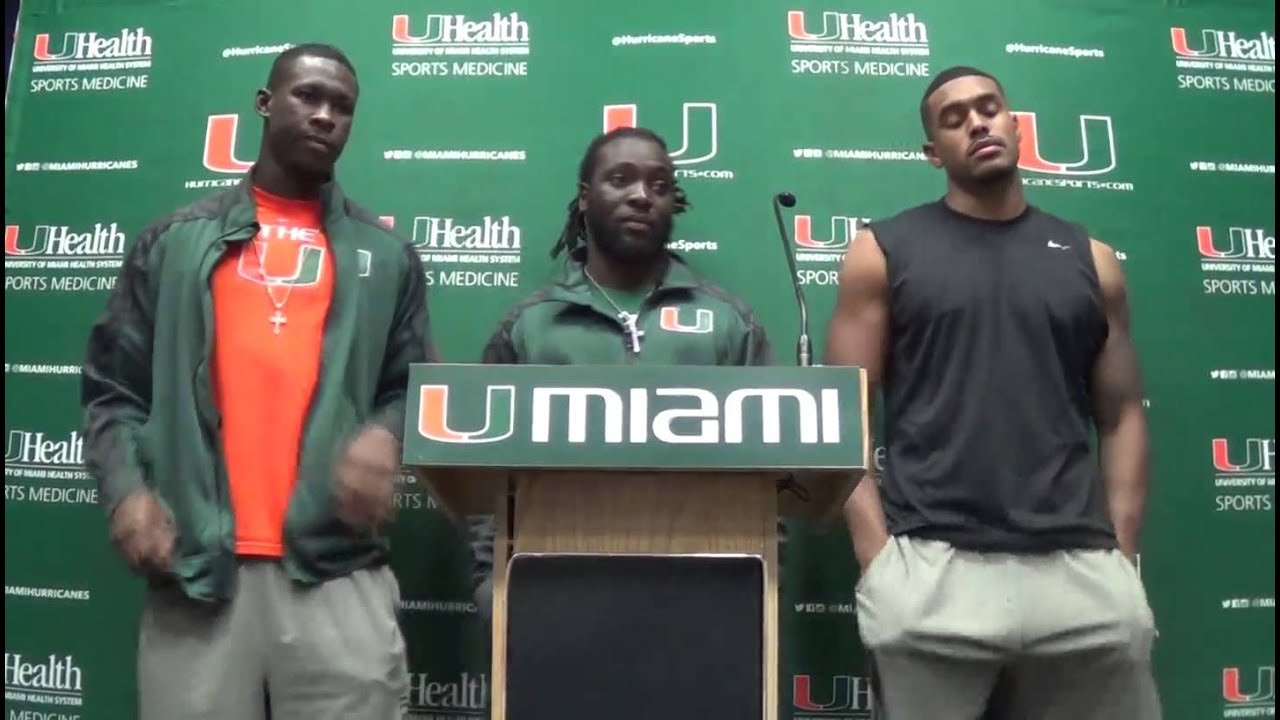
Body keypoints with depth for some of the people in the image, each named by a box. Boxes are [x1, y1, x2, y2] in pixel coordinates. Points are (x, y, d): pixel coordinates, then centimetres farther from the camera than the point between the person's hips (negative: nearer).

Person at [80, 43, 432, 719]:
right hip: (192, 565, 1)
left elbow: (411, 389, 13)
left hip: (337, 570, 0)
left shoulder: (386, 256, 14)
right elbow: (113, 388, 12)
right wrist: (126, 487, -5)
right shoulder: (175, 241, 14)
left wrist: (385, 435, -10)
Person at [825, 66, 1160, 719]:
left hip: (1081, 569, 3)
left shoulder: (1090, 260, 12)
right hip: (932, 569, -2)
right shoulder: (883, 252, 4)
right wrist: (876, 555, -9)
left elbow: (1121, 416, 12)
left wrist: (1121, 557, 3)